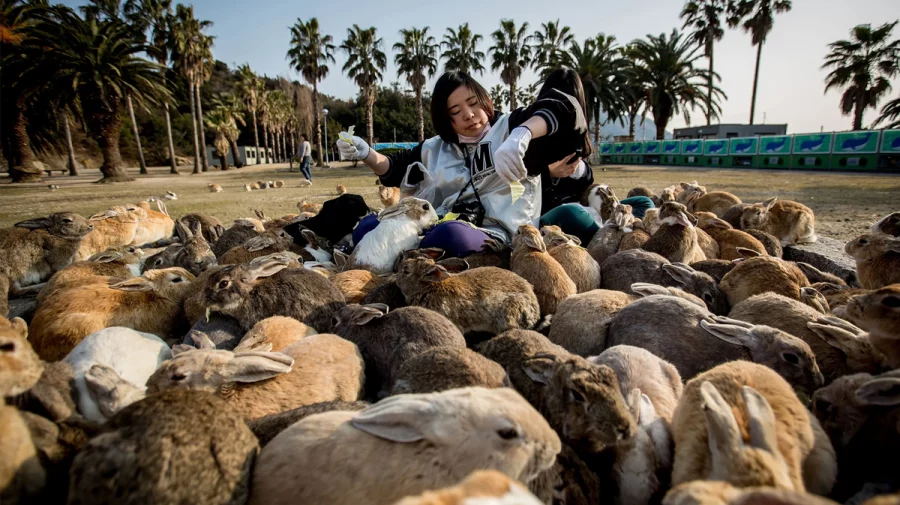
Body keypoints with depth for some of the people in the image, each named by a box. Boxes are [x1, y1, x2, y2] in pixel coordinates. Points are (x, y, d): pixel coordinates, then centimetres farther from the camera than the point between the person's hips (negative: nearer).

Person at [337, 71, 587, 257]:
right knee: (368, 227, -14)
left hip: (495, 236, -5)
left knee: (450, 235, -39)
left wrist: (521, 136, -27)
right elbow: (395, 169, 35)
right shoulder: (436, 149, 24)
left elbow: (562, 106, -6)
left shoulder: (509, 126, 10)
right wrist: (365, 153, 13)